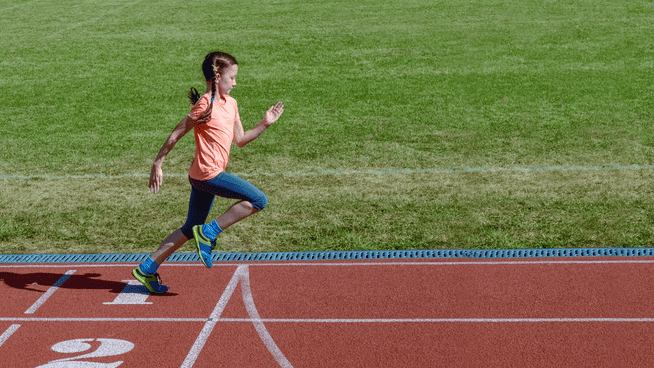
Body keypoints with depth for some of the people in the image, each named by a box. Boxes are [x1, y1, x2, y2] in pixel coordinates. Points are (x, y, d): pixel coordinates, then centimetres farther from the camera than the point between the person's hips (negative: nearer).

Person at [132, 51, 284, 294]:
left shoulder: (231, 104, 15)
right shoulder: (205, 105, -12)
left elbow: (240, 139, 19)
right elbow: (176, 135, -9)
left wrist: (265, 124, 9)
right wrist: (157, 164, -6)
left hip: (204, 176, 10)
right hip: (208, 173, -10)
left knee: (190, 229, 15)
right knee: (259, 200, -12)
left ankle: (147, 269, 21)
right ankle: (208, 233, -9)